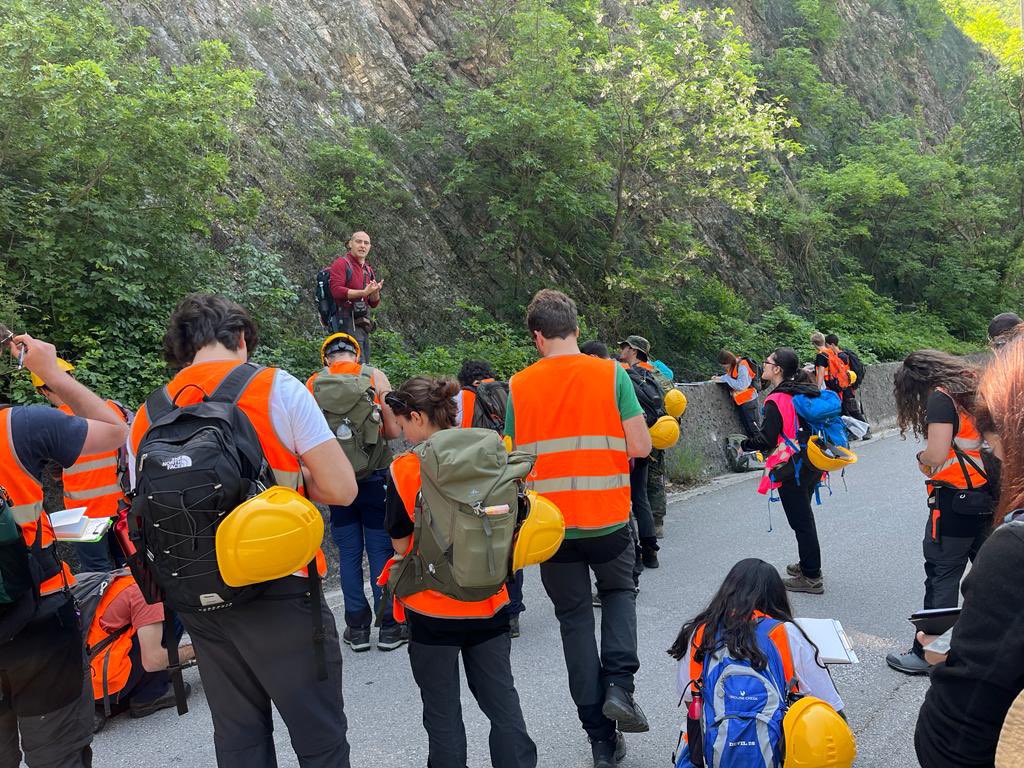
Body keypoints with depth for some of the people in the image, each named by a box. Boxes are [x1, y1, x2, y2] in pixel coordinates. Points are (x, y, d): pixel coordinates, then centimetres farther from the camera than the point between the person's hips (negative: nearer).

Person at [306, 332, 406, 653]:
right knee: (381, 550, 7)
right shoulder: (375, 376, -1)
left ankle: (357, 628, 17)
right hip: (374, 477, -1)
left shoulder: (312, 383, 3)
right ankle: (389, 626, 12)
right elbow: (394, 431, -6)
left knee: (349, 553, 11)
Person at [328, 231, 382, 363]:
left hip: (362, 323, 8)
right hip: (348, 322, -8)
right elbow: (336, 290, -17)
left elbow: (373, 304, 18)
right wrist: (364, 292, -22)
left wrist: (375, 292, -4)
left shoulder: (369, 270, 18)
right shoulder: (341, 263, -3)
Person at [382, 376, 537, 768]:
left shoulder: (406, 469, -15)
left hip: (433, 609, -4)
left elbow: (401, 543, -7)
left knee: (442, 712, 13)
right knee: (501, 699, 18)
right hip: (489, 603, 4)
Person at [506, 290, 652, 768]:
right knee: (619, 592, 27)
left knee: (574, 619, 14)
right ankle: (619, 685, 6)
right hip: (608, 519, 0)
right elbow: (640, 447, -8)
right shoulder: (611, 375, -6)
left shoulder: (519, 386, -3)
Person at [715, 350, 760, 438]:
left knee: (755, 430, -1)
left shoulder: (742, 366, -21)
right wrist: (720, 378, -5)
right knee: (747, 430, 16)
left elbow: (741, 385, -27)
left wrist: (726, 378, -21)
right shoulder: (732, 366, 3)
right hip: (739, 402, 9)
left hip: (748, 401, -9)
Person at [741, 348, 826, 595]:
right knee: (804, 516, 23)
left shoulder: (777, 401, -20)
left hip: (791, 470, -9)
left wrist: (744, 444, -6)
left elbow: (766, 439, -22)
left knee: (801, 521, 1)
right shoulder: (807, 393, 6)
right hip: (812, 466, 9)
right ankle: (808, 565, 36)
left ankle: (812, 578, 10)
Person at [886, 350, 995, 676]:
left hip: (955, 500, -8)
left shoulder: (940, 397, -13)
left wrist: (921, 458, 0)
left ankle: (928, 654, 9)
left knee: (942, 577, 0)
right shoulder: (973, 384, 10)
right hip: (988, 493, 8)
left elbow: (935, 457, -21)